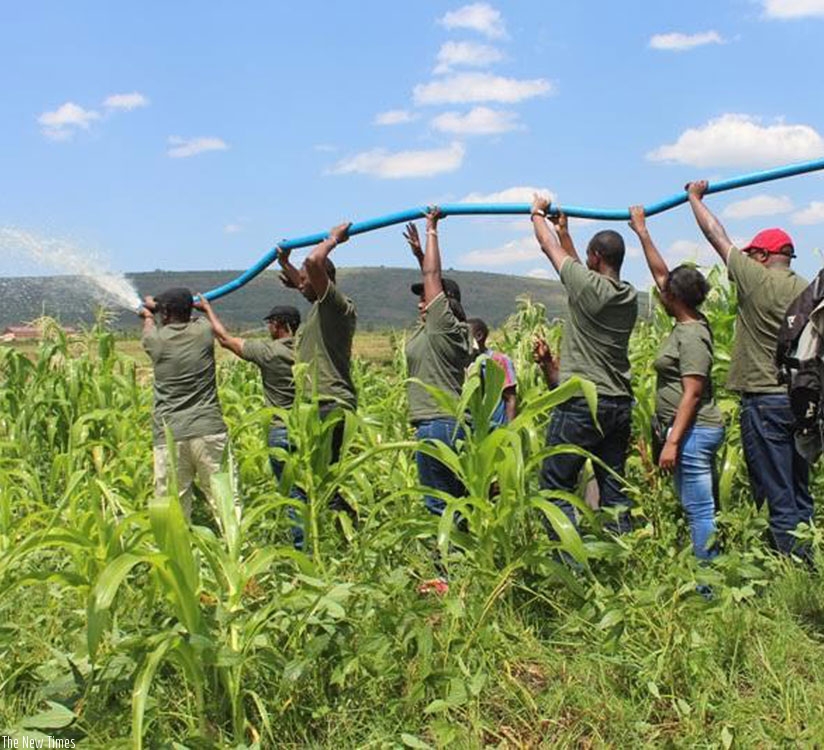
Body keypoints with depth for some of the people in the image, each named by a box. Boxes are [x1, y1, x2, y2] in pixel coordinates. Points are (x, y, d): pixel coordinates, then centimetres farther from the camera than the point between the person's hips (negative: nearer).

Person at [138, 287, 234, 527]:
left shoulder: (157, 340, 1)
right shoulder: (204, 331, 3)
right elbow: (187, 318, 28)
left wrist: (148, 314, 51)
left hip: (169, 435, 0)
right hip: (209, 431, 1)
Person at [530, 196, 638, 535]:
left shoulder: (587, 285, -12)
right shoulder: (630, 296, 7)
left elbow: (548, 246, 2)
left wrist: (538, 213, 21)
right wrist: (564, 232, 35)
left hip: (581, 402, -7)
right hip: (620, 404, 7)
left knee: (556, 485, 0)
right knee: (614, 488, 13)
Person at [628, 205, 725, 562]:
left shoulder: (691, 335, -16)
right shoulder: (688, 324, 11)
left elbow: (692, 395, -20)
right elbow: (660, 272, 21)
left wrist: (673, 442, -22)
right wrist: (641, 231, 26)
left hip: (692, 431, -10)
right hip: (696, 430, 10)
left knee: (699, 509, -7)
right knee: (700, 506, 12)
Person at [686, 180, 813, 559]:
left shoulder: (756, 279, -9)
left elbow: (717, 236, 3)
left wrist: (695, 197, 17)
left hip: (765, 401, -7)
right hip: (801, 400, 7)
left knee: (777, 499, -3)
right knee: (801, 495, 15)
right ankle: (805, 561, 20)